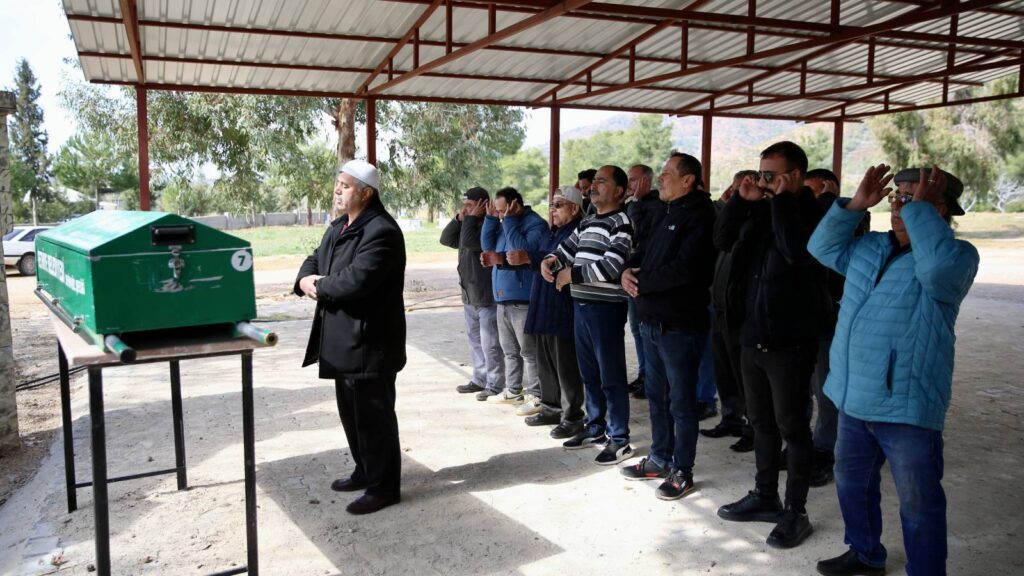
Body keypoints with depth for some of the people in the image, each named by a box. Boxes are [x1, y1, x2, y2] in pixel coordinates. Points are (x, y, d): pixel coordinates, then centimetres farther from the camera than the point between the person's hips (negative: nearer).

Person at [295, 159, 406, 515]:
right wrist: (306, 279, -5)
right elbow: (314, 260, 19)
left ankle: (384, 486, 13)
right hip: (344, 340, 10)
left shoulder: (381, 231, -19)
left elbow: (356, 279, -28)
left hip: (369, 342, -10)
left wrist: (319, 286, -10)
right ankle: (365, 471, 36)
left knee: (373, 415, 0)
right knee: (351, 411, 20)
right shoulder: (338, 228, 15)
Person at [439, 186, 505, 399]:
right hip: (470, 297, 10)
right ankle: (479, 379, 29)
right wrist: (458, 218, 3)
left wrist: (471, 218, -14)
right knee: (475, 340, 17)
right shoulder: (468, 226, 14)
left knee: (490, 344, -3)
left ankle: (495, 385, 6)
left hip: (488, 297, -10)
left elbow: (468, 240, -28)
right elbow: (446, 239, 15)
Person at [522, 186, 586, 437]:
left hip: (564, 310, -10)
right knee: (546, 360, 15)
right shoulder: (554, 232, 19)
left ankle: (572, 417, 7)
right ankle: (552, 408, 28)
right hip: (544, 308, 10)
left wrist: (529, 259, -26)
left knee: (566, 365, -2)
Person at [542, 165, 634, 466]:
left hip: (606, 308, -8)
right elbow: (566, 249, 20)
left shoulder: (621, 223, -11)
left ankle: (619, 440, 8)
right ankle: (595, 428, 30)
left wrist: (571, 274, -13)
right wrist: (550, 261, -2)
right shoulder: (587, 222, 16)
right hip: (581, 305, 8)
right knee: (589, 373, 16)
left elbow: (610, 268, -21)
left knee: (611, 376, -2)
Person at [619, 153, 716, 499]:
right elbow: (645, 253, 18)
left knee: (681, 403, 3)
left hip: (681, 326, -9)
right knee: (657, 396, 18)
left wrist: (641, 282, -13)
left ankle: (682, 472, 16)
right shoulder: (669, 215, 15)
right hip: (653, 323, 9)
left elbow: (683, 270, -25)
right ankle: (660, 460, 33)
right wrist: (628, 271, -4)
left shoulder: (700, 216, -15)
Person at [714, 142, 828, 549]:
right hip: (753, 335, 7)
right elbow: (722, 240, 7)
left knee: (792, 427, 4)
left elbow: (796, 249, -28)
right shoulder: (761, 211, 9)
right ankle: (765, 497, 32)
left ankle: (795, 513, 17)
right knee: (762, 423, 17)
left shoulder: (814, 213, -11)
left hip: (790, 340, -7)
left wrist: (783, 199, -19)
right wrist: (741, 200, -3)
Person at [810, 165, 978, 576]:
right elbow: (823, 247, 16)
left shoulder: (958, 255, -11)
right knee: (851, 482, 23)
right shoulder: (871, 247, 11)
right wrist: (854, 206, 3)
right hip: (854, 397, 8)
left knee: (918, 504, 4)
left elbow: (938, 266, -34)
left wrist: (920, 208, -22)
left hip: (907, 405, -8)